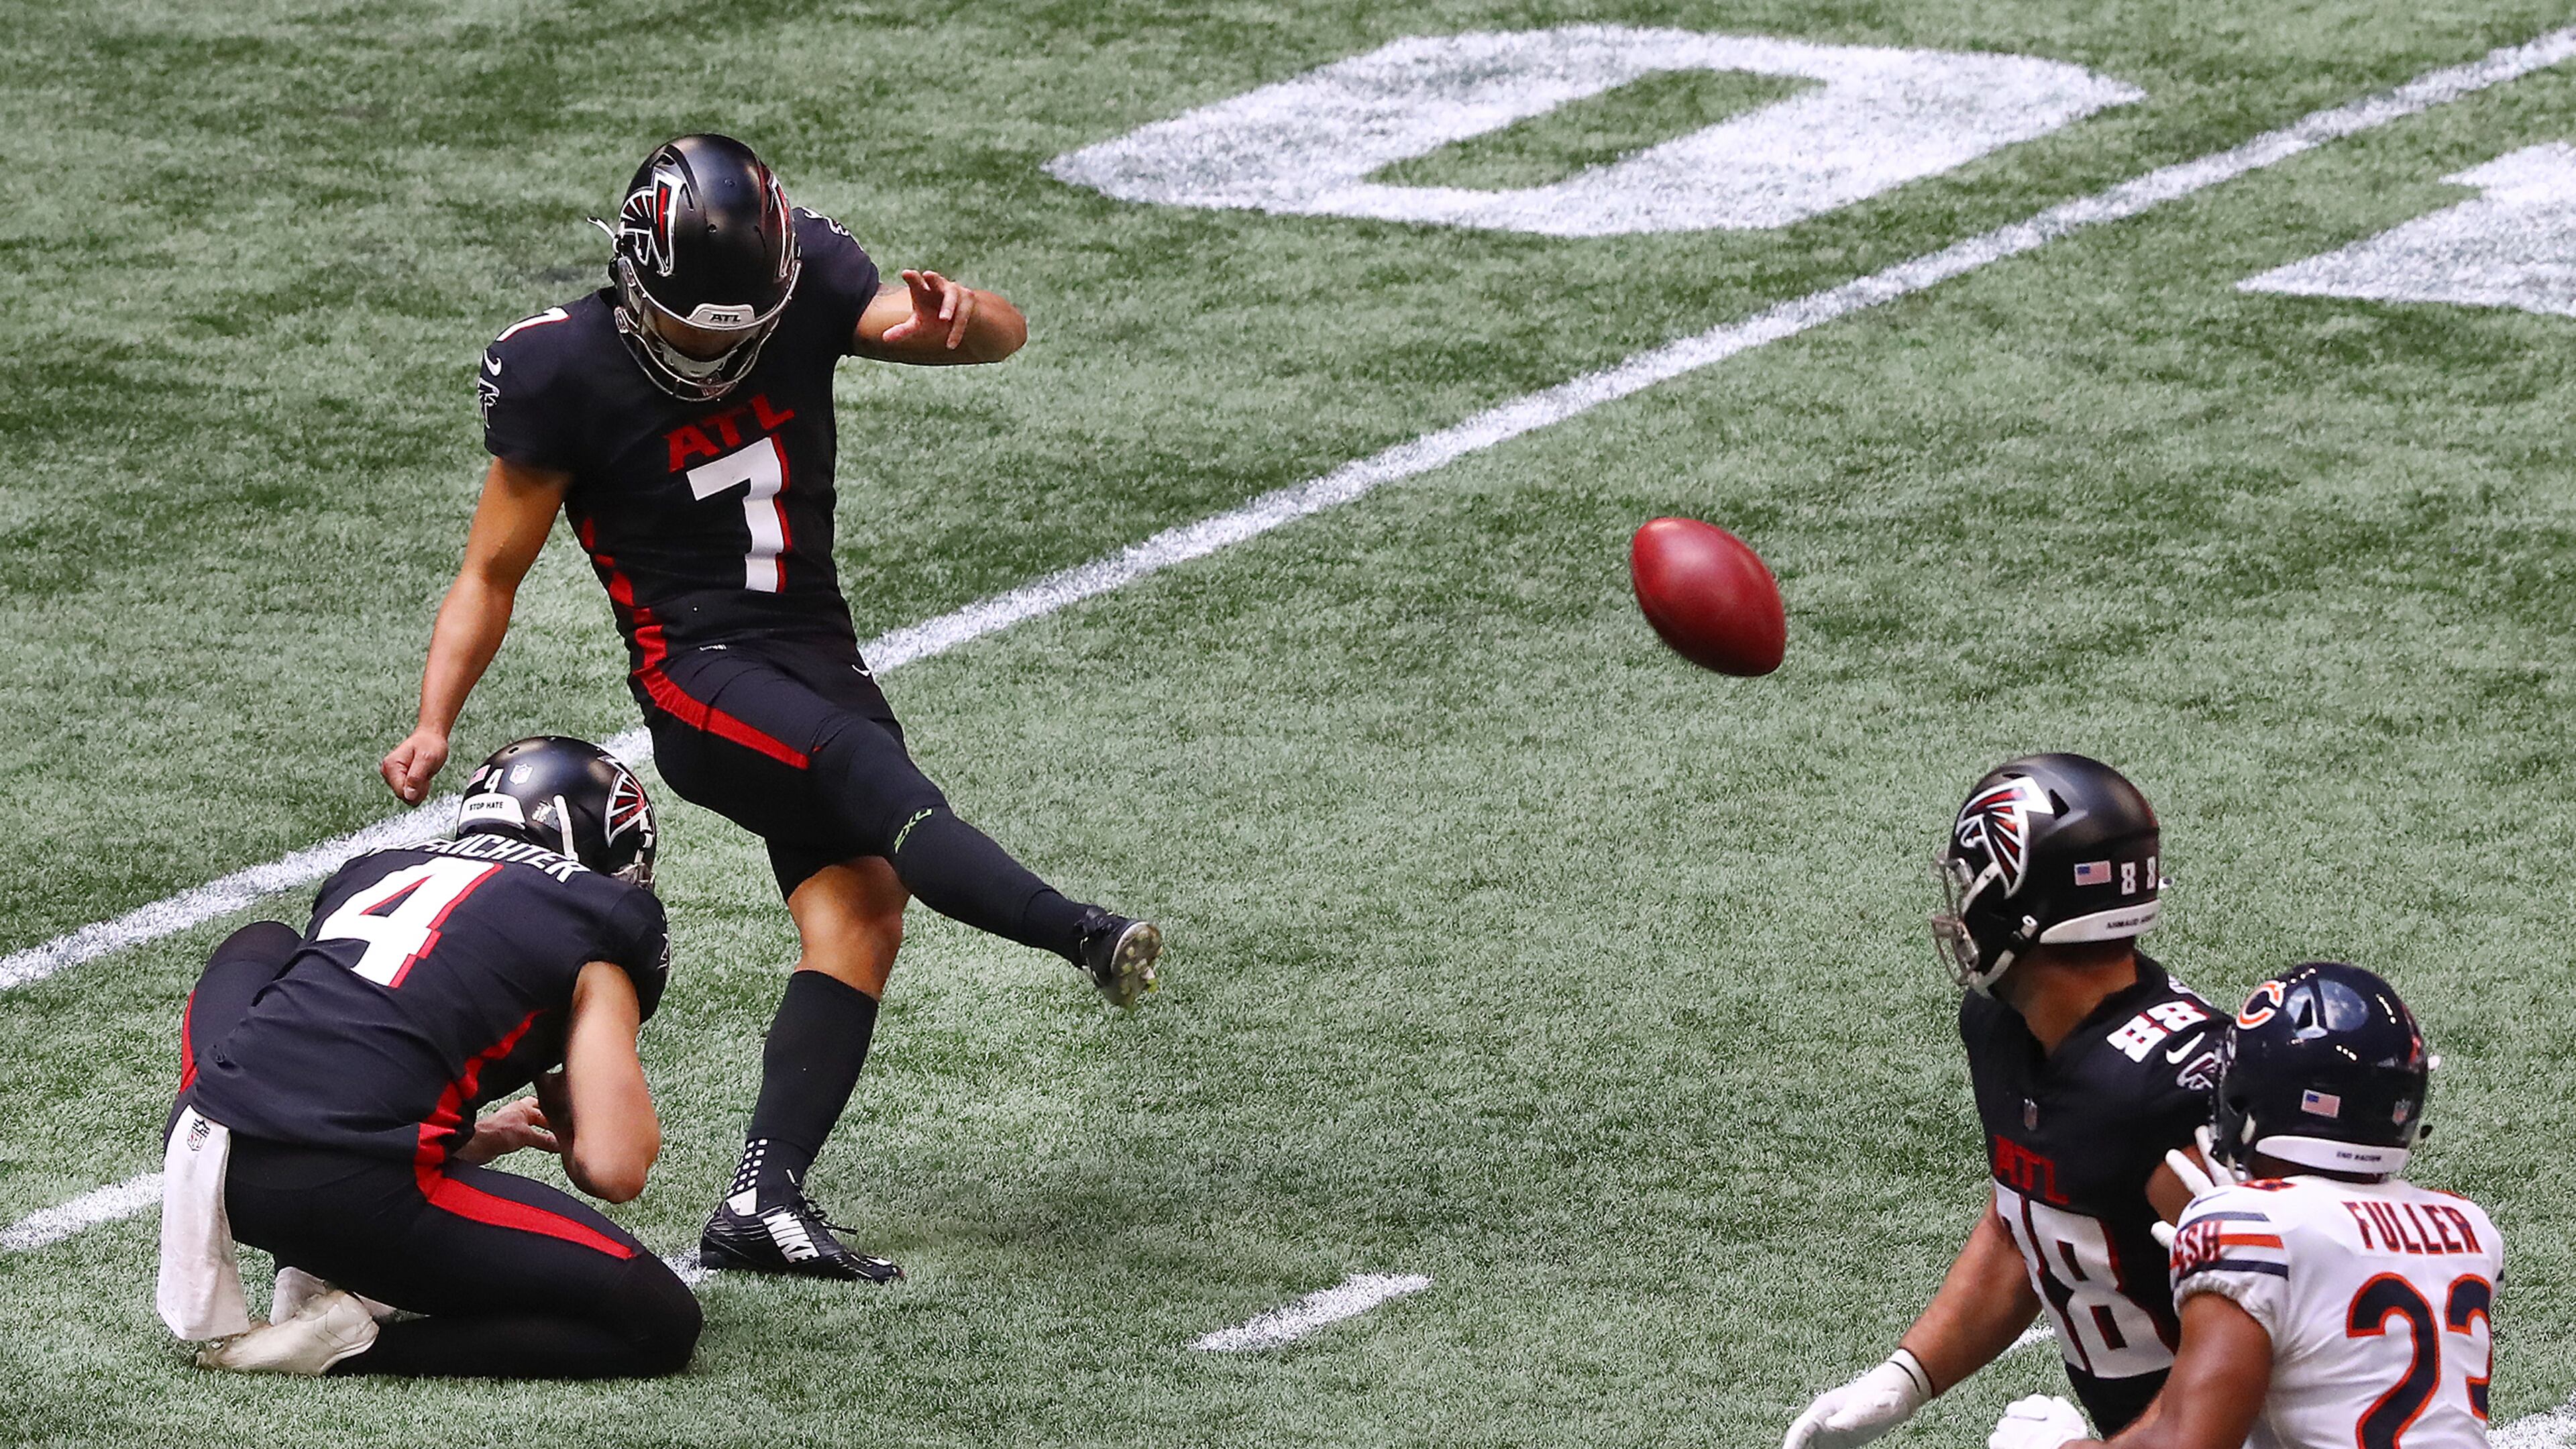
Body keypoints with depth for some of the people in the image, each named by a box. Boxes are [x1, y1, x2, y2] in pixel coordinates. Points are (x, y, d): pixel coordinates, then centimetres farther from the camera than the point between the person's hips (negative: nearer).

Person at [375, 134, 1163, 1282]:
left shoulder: (806, 285, -1)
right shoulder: (568, 373, -10)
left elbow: (1005, 336, -6)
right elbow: (491, 574, -2)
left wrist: (955, 315, -30)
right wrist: (432, 728, -14)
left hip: (820, 655, 5)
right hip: (699, 674, -5)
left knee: (859, 910, -12)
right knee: (869, 771, -31)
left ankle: (763, 1200, -15)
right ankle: (1081, 935, -48)